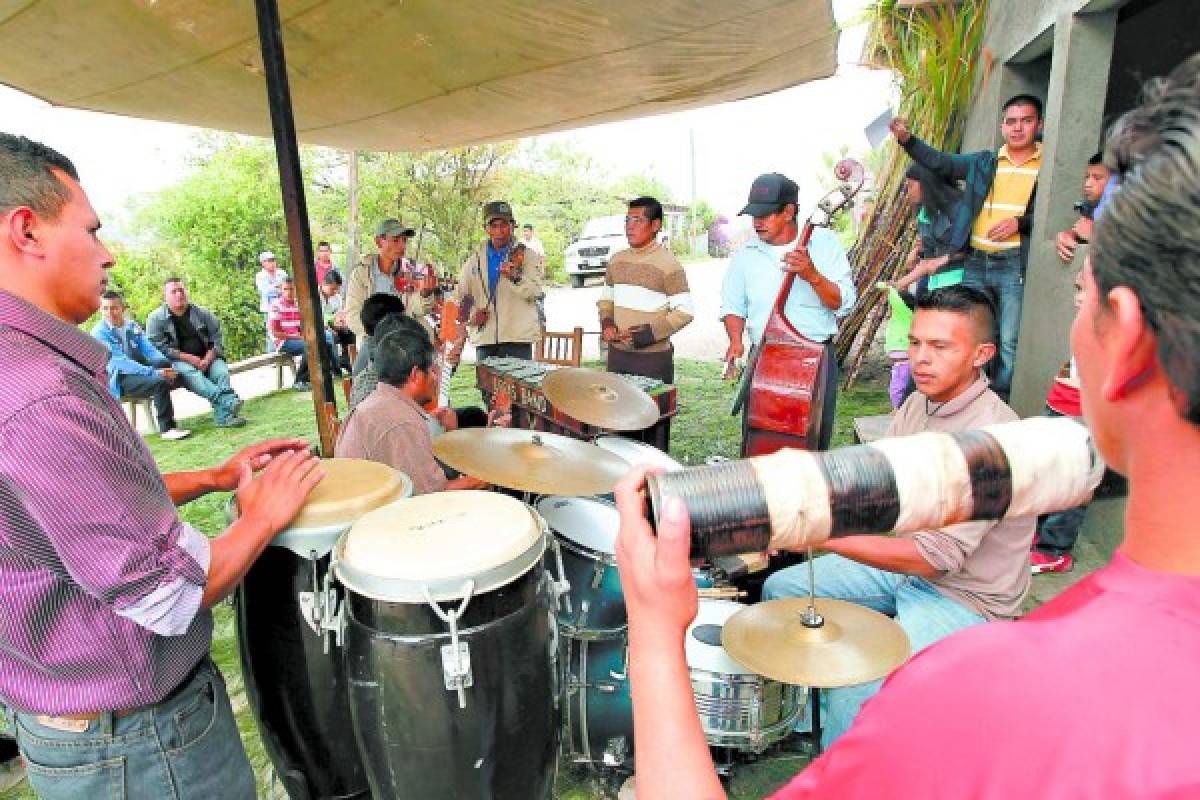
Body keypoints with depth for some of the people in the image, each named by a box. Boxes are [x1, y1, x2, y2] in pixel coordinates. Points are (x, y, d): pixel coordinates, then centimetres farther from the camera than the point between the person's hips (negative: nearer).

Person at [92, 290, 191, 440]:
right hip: (120, 379, -6)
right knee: (160, 381, -32)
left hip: (142, 370, 6)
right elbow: (121, 363, -18)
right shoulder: (99, 333, -7)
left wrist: (166, 366, -16)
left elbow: (150, 351, 7)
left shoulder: (133, 326, 11)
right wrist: (155, 372, -29)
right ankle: (166, 429, -21)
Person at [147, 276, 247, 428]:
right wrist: (189, 358, -16)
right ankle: (228, 400, -55)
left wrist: (207, 360, -11)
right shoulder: (155, 318, 6)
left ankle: (223, 415, -46)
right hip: (177, 362, -2)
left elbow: (217, 340, 8)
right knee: (189, 373, -36)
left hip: (206, 359, 3)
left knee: (221, 371, -29)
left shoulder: (202, 313, 14)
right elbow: (159, 348, -6)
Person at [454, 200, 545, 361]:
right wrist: (471, 315, 0)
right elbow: (460, 296, 20)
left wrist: (515, 277, -28)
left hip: (517, 336, -3)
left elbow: (534, 292, -9)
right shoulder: (475, 259, 16)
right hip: (484, 337, 3)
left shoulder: (528, 256, 6)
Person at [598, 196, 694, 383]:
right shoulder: (616, 260, 10)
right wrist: (606, 323, 1)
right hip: (617, 354, 6)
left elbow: (685, 311, -11)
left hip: (653, 357, -5)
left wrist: (649, 333, -19)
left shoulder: (668, 263, -9)